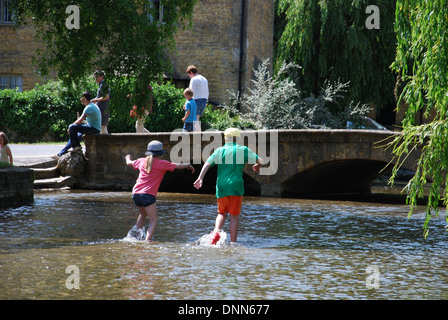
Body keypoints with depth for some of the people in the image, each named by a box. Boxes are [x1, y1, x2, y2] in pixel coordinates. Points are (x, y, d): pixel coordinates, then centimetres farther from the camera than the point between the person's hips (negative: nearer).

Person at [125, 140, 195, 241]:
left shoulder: (142, 161, 14)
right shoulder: (162, 163, 0)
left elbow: (129, 163, 32)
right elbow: (178, 166, 7)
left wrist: (128, 158, 55)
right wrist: (188, 165, 26)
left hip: (136, 193, 6)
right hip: (148, 194, -6)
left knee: (143, 214, 32)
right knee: (153, 221, -3)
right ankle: (148, 240, -22)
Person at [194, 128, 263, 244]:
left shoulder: (219, 150, 7)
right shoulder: (243, 150, 2)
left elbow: (208, 163, -5)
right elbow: (260, 161, 1)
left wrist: (200, 178, -9)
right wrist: (257, 167, 23)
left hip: (221, 186, 2)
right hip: (236, 186, -2)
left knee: (222, 213, 18)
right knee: (234, 216, 5)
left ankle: (217, 230, -8)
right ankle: (233, 242, 2)